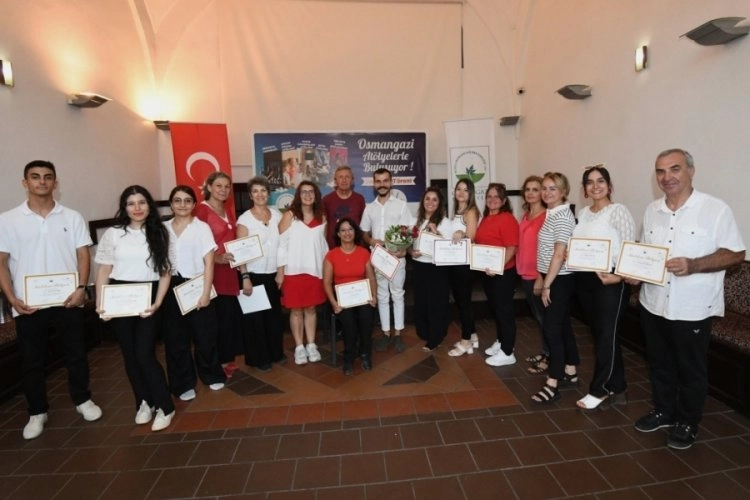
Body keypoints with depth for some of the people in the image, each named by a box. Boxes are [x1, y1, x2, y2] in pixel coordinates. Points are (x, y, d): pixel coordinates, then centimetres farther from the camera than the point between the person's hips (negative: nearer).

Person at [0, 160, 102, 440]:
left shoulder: (72, 217, 2)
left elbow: (83, 255, 1)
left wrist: (81, 288, -11)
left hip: (68, 300, 0)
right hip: (28, 303, 0)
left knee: (76, 354, 10)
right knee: (32, 360, 11)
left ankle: (82, 400, 29)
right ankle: (37, 412, 28)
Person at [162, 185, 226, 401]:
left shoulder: (202, 227, -3)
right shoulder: (163, 228, 5)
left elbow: (209, 263, -6)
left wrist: (205, 293, -11)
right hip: (172, 288, 3)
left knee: (204, 335, 7)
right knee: (175, 338, 8)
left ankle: (212, 375, 28)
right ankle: (184, 383, 24)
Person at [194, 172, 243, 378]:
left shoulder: (228, 211, 17)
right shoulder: (201, 209, -9)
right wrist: (217, 258, -25)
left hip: (229, 271, 8)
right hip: (212, 273, -8)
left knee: (232, 316, 11)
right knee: (217, 318, -1)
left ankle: (227, 359, 26)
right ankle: (217, 363, 14)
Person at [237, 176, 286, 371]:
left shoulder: (277, 215, 3)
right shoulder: (244, 219, -9)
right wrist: (245, 278, -15)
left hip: (273, 273, 4)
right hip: (254, 274, -4)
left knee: (274, 314, 13)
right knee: (255, 317, 6)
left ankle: (276, 352, 30)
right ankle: (258, 358, 21)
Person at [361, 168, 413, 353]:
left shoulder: (401, 205, 0)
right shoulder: (369, 208, 9)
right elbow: (364, 233, 13)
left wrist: (402, 250, -18)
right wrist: (371, 241, -10)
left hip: (397, 257, -2)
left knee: (397, 294, 5)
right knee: (382, 296, 9)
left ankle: (397, 334, 15)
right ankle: (386, 333, 18)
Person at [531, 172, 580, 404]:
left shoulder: (563, 216, -17)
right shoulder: (551, 214, 11)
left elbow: (560, 254, -22)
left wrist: (547, 285, -20)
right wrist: (541, 278, 15)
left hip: (559, 280, -9)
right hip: (552, 278, 9)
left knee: (551, 328, -6)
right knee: (562, 325, 16)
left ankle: (553, 383, 1)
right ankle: (570, 372, 28)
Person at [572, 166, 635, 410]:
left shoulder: (618, 211, -9)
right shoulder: (583, 213, 12)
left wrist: (618, 276, -25)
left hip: (610, 280, -7)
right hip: (585, 279, 7)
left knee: (607, 335, 2)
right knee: (598, 334, 14)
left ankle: (600, 389, 15)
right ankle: (616, 387, 29)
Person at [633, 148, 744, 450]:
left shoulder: (716, 209, -10)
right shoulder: (652, 211, 6)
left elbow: (736, 254, -9)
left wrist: (693, 265, -25)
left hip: (692, 308, -5)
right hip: (653, 304, 5)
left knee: (690, 370, 12)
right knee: (659, 364, 19)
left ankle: (687, 423, 31)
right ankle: (664, 411, 38)